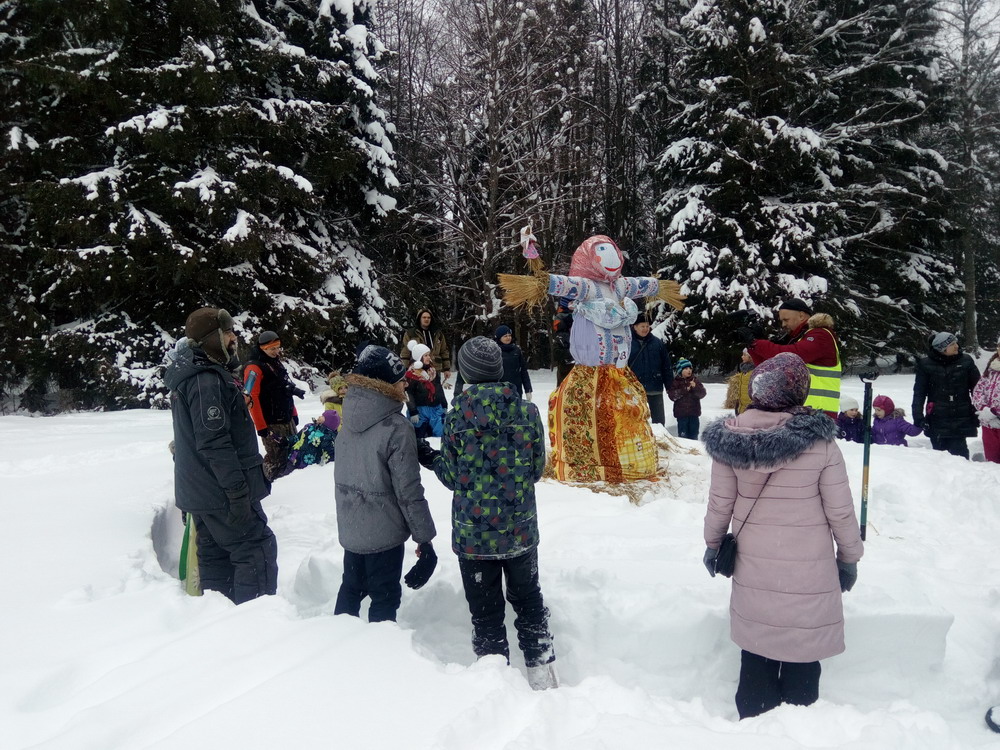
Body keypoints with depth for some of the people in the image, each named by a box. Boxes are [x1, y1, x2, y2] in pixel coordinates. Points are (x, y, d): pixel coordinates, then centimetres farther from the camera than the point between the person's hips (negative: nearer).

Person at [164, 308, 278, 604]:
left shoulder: (191, 376, 14)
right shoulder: (208, 381, -19)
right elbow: (214, 443, -25)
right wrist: (237, 489, -24)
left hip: (201, 491, 10)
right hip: (222, 491, -10)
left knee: (214, 556, 15)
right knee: (257, 549, -5)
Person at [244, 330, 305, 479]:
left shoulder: (276, 363, 14)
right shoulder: (254, 367, -14)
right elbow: (252, 399, -20)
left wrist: (293, 413, 19)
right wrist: (261, 427, -21)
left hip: (287, 420, 9)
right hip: (271, 424, -9)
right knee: (276, 460, -11)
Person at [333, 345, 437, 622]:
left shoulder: (350, 419, -2)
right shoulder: (396, 428, -23)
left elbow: (345, 472, 8)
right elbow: (408, 490, -21)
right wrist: (424, 536, -12)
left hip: (350, 527, 7)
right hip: (384, 532, -7)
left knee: (351, 588, 23)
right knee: (384, 598, 10)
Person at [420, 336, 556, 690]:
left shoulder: (457, 415, -13)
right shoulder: (527, 410, -7)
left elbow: (452, 476, -7)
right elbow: (537, 468, 1)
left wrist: (431, 459, 11)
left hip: (474, 533, -2)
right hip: (521, 529, 3)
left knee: (485, 611, 12)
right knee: (528, 600, 22)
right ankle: (542, 673, 29)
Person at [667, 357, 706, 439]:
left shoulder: (695, 380, 6)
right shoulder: (676, 382, -2)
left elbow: (702, 394, -2)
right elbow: (672, 396, -11)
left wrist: (695, 387, -21)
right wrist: (684, 390, -20)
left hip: (694, 412, 3)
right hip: (681, 413, -3)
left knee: (694, 434, 12)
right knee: (683, 434, -3)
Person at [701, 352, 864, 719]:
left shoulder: (730, 437, -9)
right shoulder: (820, 443, -15)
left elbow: (720, 503, -2)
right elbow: (840, 511, -8)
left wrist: (713, 543, 15)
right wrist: (849, 557, 8)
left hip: (753, 567, 2)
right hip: (809, 571, -2)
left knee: (756, 650, 17)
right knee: (802, 655, 13)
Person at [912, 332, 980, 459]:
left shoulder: (966, 361, 4)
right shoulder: (926, 365, 0)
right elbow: (919, 393, 2)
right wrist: (918, 417, -4)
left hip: (961, 420, 0)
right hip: (937, 420, 0)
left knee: (958, 452, -9)